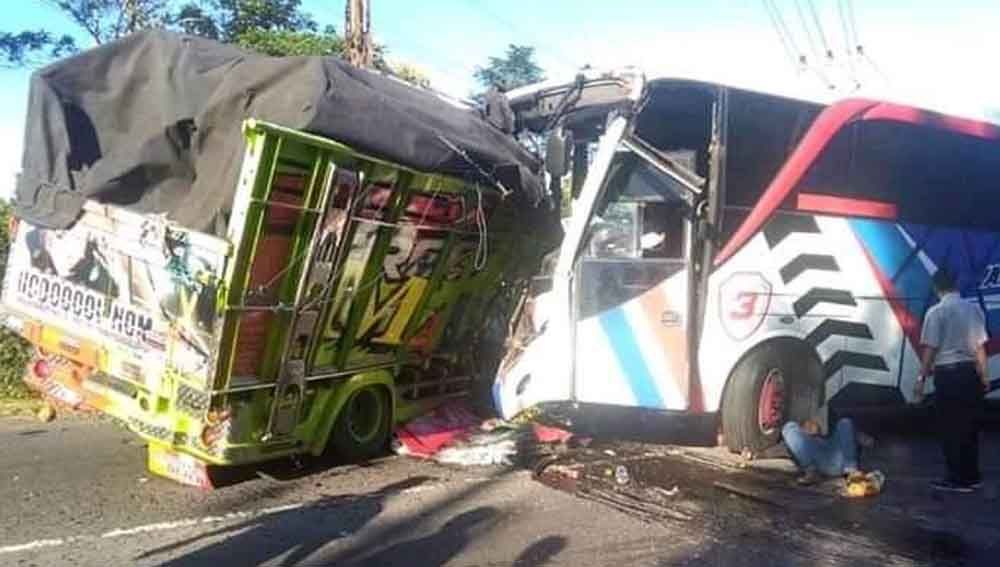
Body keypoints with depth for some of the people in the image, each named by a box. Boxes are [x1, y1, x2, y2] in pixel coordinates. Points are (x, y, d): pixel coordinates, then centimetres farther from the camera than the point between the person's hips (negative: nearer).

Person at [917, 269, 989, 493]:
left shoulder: (936, 312, -11)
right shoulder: (974, 309, 6)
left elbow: (930, 349, -12)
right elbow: (980, 347, 10)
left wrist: (921, 378, -5)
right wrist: (983, 376, 21)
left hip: (948, 374, -6)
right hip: (970, 372, 6)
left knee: (950, 428, 3)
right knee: (969, 426, 14)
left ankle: (958, 478, 8)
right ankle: (972, 476, 23)